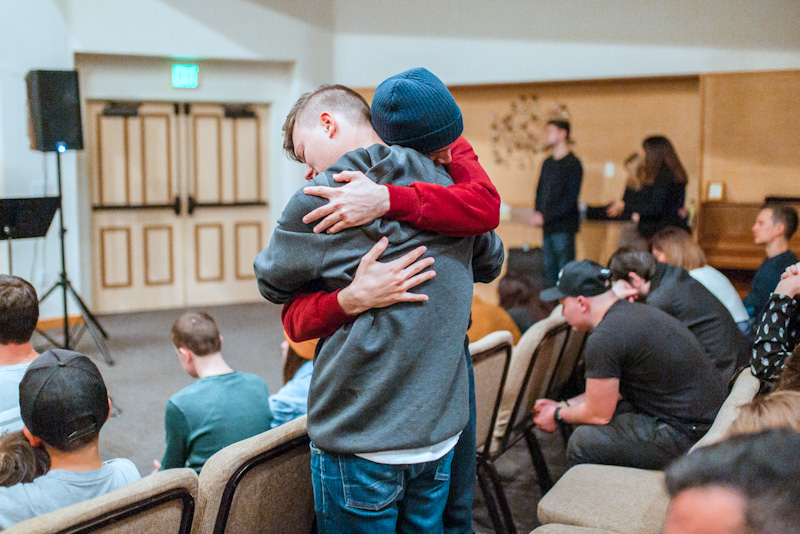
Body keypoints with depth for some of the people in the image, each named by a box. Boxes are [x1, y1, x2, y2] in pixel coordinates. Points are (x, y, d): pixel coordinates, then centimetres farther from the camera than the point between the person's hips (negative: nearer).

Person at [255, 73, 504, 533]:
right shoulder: (448, 186, 5)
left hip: (362, 444, -6)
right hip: (441, 433, 6)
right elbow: (491, 262, 22)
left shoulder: (320, 201, -12)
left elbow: (273, 284, 4)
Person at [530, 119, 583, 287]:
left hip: (564, 227, -7)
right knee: (550, 267, 10)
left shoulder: (572, 163, -9)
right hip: (547, 226, 7)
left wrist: (545, 217, -17)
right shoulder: (548, 163, 15)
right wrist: (537, 213, 1)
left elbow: (570, 199, -15)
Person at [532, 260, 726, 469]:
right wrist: (563, 405, 22)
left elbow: (599, 414, -11)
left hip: (686, 436, -10)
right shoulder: (635, 311, 10)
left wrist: (559, 415, 8)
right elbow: (614, 390, 21)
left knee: (583, 442, -10)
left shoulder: (604, 338, -20)